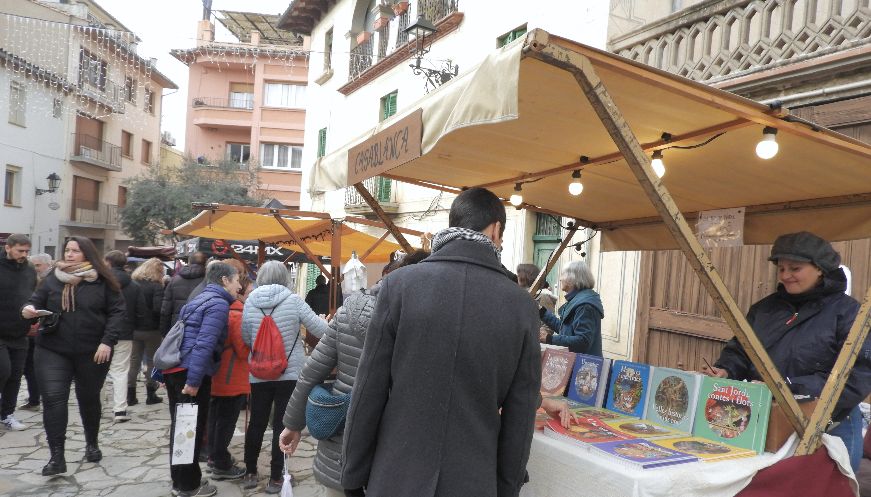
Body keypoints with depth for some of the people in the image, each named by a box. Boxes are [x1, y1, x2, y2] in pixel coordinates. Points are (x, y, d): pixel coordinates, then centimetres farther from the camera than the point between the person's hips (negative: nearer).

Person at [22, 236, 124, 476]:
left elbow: (117, 311, -6)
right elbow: (37, 301, 8)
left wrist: (107, 341, -15)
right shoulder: (53, 278, 3)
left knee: (89, 398, 14)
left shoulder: (102, 280, -5)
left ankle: (92, 444, 35)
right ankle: (57, 456, -1)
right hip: (53, 350, 2)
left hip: (92, 352, -1)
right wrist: (29, 309, -17)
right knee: (53, 399, -8)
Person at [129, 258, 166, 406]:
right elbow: (158, 308, -22)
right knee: (152, 361, 8)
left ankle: (130, 395, 15)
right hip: (151, 330, -5)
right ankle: (151, 395, 13)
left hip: (134, 328, 5)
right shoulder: (156, 286, -13)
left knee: (134, 360, 13)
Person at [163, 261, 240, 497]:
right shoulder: (219, 304, -11)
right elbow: (204, 344, -22)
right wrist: (194, 380, -24)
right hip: (190, 372, -9)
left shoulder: (200, 299, 19)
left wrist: (166, 372, 26)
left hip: (174, 369, 9)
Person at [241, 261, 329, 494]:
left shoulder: (250, 302, -3)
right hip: (290, 373, -3)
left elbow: (246, 339, 8)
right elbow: (320, 330, -8)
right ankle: (275, 478, 14)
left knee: (256, 423, 15)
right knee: (282, 425, 6)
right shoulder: (293, 300, -11)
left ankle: (250, 473, 28)